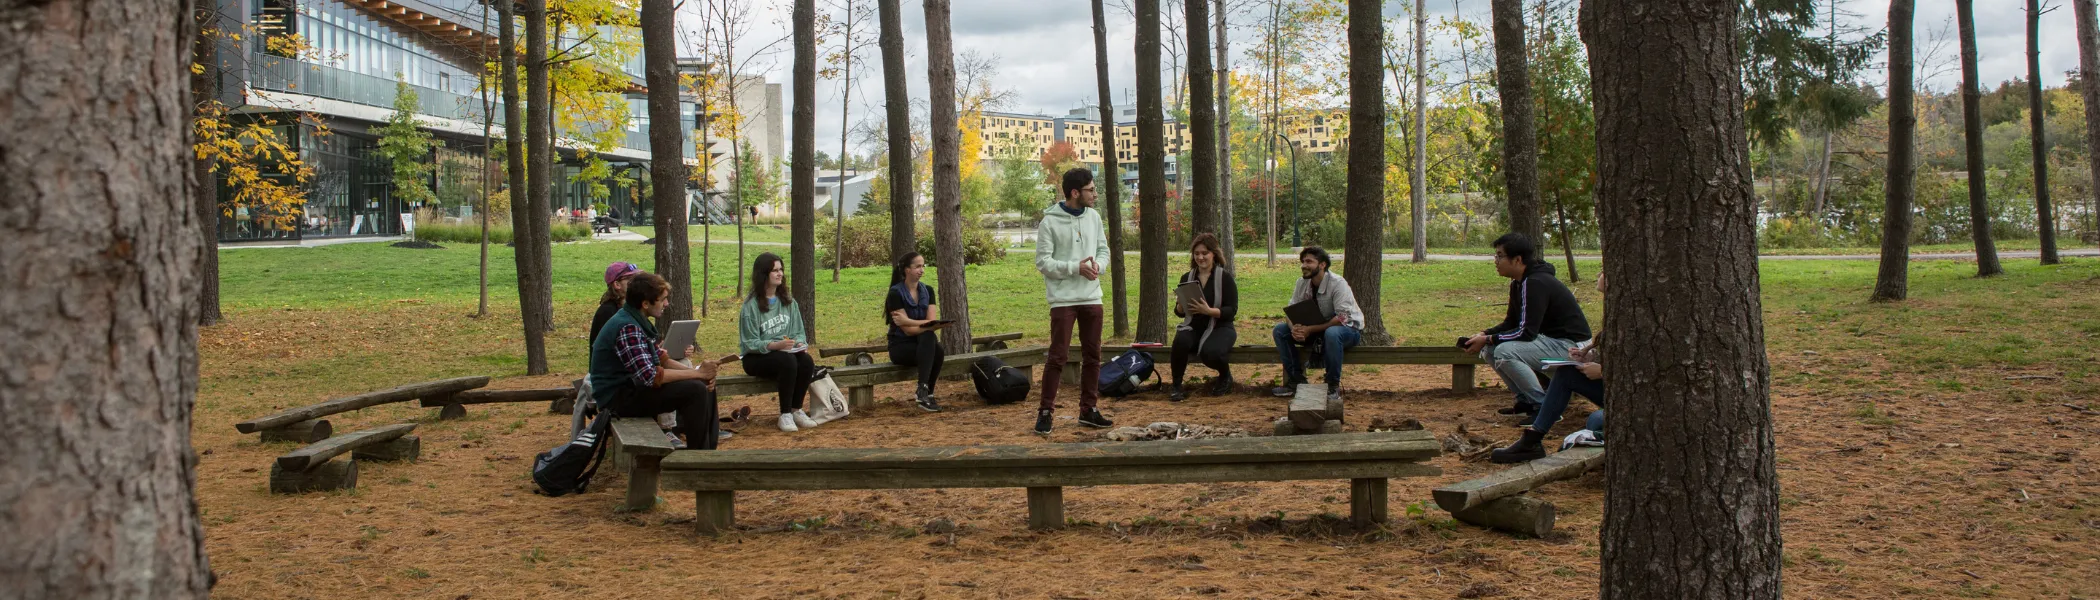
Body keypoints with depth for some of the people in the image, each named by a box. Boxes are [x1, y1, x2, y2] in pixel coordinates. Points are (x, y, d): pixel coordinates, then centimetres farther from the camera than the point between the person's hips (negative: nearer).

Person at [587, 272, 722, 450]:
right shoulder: (627, 328, -24)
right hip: (618, 397, -10)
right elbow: (650, 376, -29)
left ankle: (709, 452, 10)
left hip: (632, 386, 10)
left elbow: (660, 359, 12)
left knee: (706, 385, 8)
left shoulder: (638, 321, 9)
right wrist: (696, 373, -21)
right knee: (695, 391, -23)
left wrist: (694, 369, -5)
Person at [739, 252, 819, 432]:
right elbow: (750, 343, -12)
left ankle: (796, 410, -10)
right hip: (757, 358, -5)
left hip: (787, 352, 5)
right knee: (788, 361, -35)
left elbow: (799, 331, 10)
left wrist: (800, 343, -13)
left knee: (807, 361, -27)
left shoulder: (788, 301, 9)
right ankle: (785, 415, -22)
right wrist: (774, 345, -27)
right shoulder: (751, 305, -10)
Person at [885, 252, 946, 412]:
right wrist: (927, 325, -26)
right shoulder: (896, 293, -11)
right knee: (929, 337, -34)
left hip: (922, 343, 4)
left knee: (938, 352, -32)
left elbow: (931, 323, -5)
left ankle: (924, 393, -21)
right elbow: (907, 330, -16)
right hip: (901, 346, -4)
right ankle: (924, 391, -37)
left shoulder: (927, 291, 6)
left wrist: (908, 321, -19)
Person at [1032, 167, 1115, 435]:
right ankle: (1045, 411, 3)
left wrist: (1098, 264, -10)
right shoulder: (1050, 222, -9)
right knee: (1057, 356, -5)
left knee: (1092, 355, 9)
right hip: (1063, 300, -6)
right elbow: (1043, 262, -11)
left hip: (1092, 297, 6)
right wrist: (1076, 267, -20)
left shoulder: (1094, 217, 7)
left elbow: (1103, 250, 13)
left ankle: (1088, 409, 19)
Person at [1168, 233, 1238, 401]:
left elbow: (1232, 310, -11)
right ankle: (1176, 386, -14)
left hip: (1220, 328, -3)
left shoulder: (1224, 277, -4)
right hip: (1194, 327, 3)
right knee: (1181, 341, -33)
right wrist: (1182, 307, -14)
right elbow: (1178, 311, 11)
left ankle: (1225, 377, 1)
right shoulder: (1187, 278, 8)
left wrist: (1208, 310, -27)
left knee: (1209, 352, -35)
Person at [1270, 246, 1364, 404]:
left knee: (1331, 333, -41)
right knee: (1280, 330, -9)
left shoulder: (1337, 283, -23)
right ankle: (1296, 380, -5)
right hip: (1317, 330, 6)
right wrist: (1294, 329, -26)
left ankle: (1333, 386, -25)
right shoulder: (1302, 283, -3)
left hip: (1349, 329, -6)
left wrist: (1311, 329, -34)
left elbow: (1343, 318, -30)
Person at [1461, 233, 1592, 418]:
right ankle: (1527, 400, 9)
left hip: (1569, 345, -10)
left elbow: (1527, 332, -25)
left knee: (1505, 352, -28)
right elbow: (1511, 323, 16)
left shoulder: (1535, 284, -22)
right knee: (1489, 350, 4)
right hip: (1548, 339, 10)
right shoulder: (1518, 283, 8)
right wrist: (1484, 335, -1)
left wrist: (1487, 340, -18)